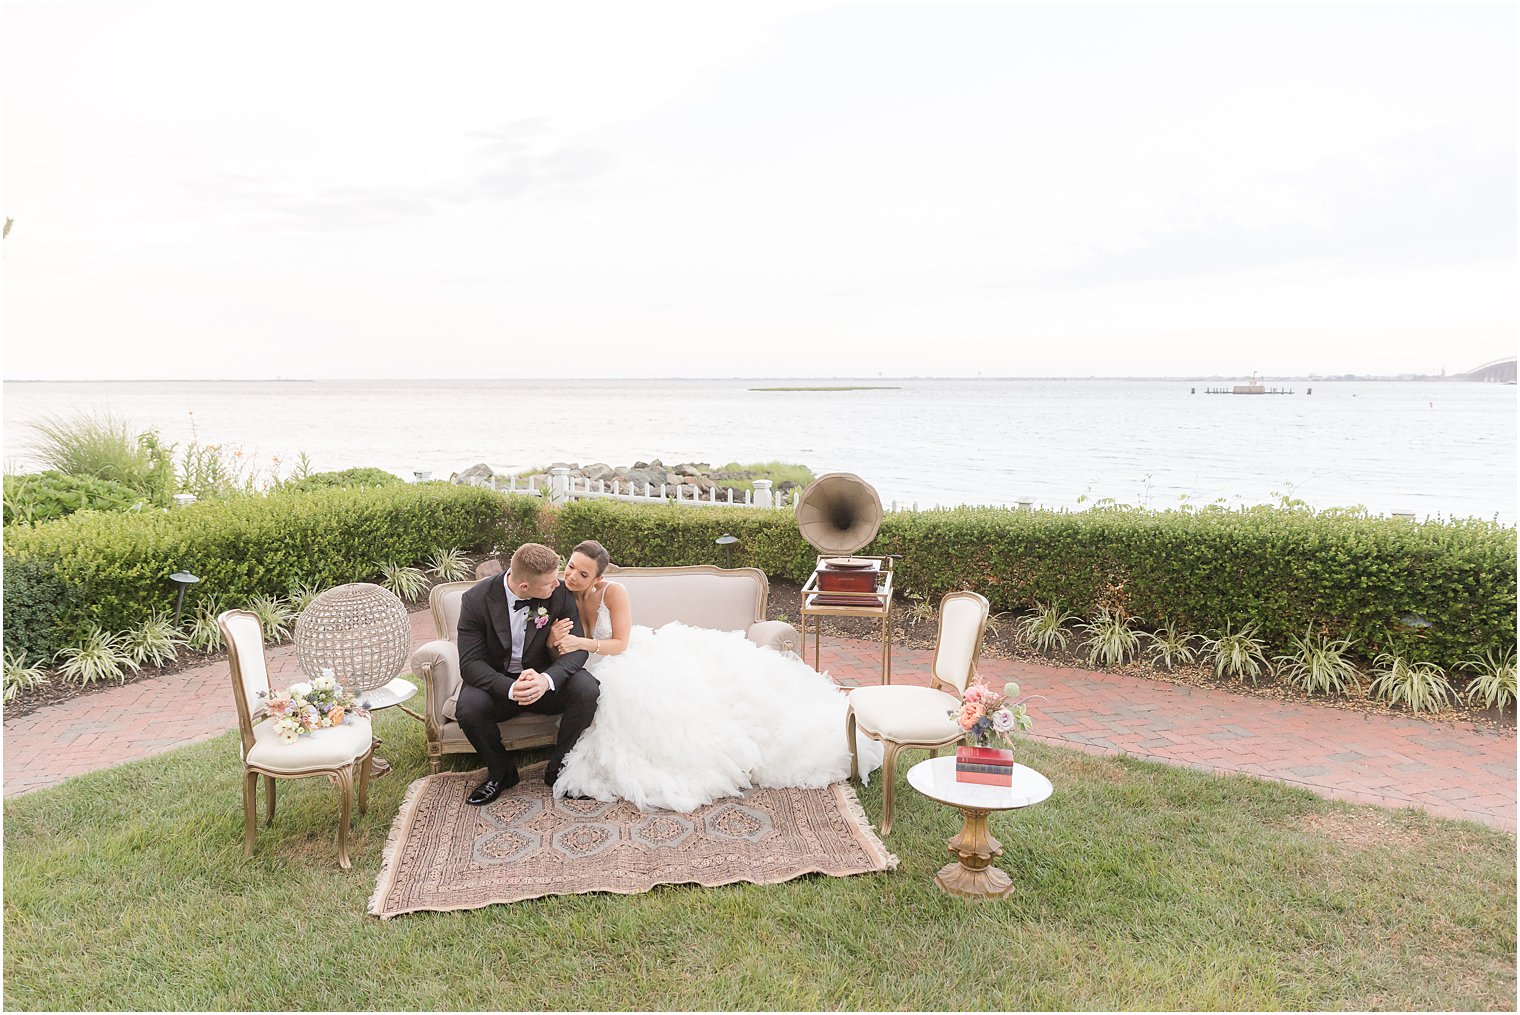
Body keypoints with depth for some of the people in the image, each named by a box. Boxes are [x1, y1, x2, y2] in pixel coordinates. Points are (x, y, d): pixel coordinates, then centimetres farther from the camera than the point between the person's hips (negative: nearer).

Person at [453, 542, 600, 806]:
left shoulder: (560, 594, -14)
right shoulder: (476, 600, -18)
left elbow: (577, 648, -15)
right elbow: (470, 663, -20)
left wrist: (547, 679, -37)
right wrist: (510, 689, -38)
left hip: (545, 678, 1)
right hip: (497, 683, -1)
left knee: (587, 690, -28)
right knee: (468, 709, -32)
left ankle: (558, 769, -3)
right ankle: (501, 772, 0)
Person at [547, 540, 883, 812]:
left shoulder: (612, 592, -14)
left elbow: (620, 643, -15)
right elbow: (556, 655, -5)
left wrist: (582, 644, -32)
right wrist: (556, 641, -29)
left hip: (638, 653, -1)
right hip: (601, 674, 1)